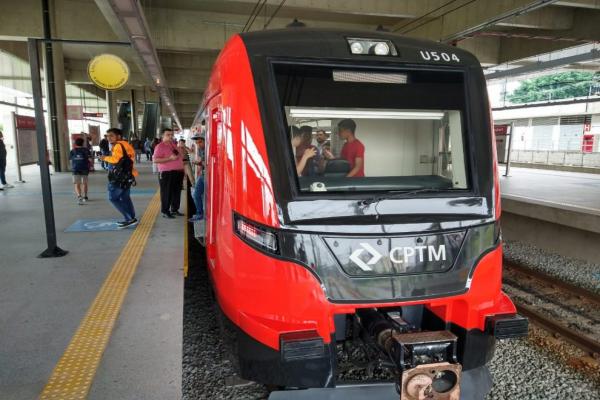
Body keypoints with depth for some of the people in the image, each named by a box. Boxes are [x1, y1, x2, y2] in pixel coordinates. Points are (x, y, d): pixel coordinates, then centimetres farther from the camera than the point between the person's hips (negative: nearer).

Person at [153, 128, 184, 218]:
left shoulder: (174, 144, 16)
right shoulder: (160, 146, -8)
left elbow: (181, 156, 31)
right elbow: (155, 160, -20)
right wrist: (170, 158, -24)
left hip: (178, 172, 8)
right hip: (166, 173, -7)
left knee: (177, 192, 11)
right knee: (166, 193, -3)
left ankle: (175, 210, 23)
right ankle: (165, 212, 5)